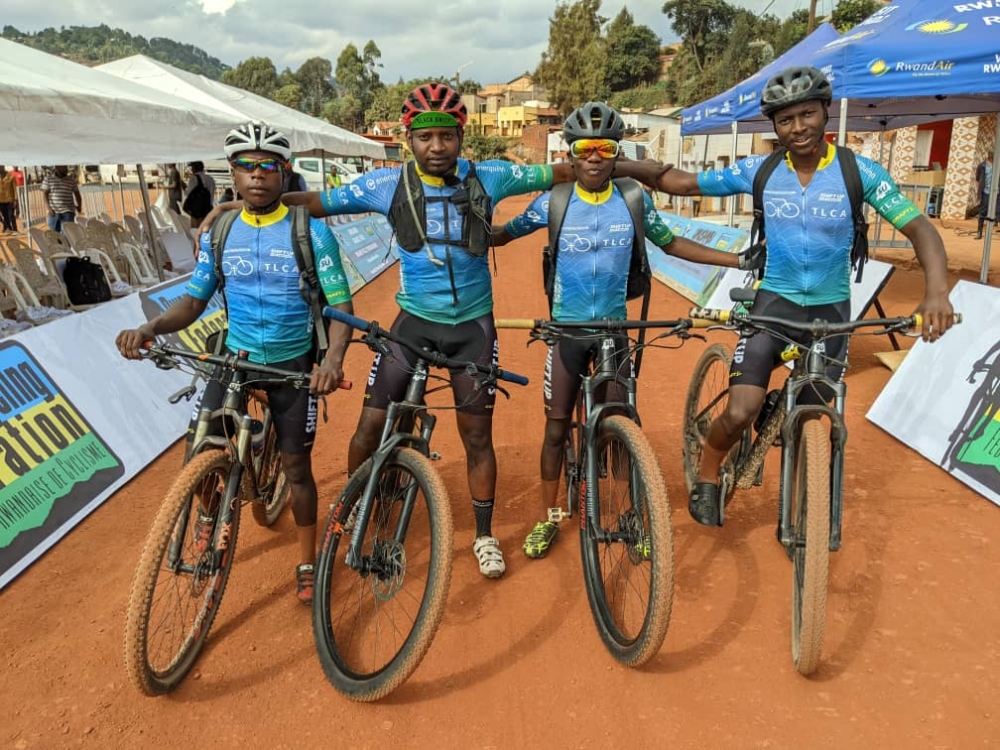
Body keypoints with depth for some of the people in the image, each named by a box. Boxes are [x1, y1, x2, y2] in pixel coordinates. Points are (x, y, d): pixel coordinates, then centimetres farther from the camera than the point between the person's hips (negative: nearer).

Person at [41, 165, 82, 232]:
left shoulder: (71, 179, 7)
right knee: (54, 233, 7)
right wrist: (49, 208, -11)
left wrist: (79, 206, 5)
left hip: (68, 212, -1)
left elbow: (77, 193, 15)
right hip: (54, 212, 1)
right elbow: (45, 194, 0)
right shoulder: (48, 178, 4)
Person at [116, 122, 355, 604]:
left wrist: (334, 357, -34)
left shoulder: (311, 231, -12)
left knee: (296, 465, 5)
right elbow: (195, 298, 3)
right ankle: (210, 515, 31)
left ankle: (307, 563, 25)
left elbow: (340, 304, -14)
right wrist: (151, 327, -17)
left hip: (294, 361, -3)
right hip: (234, 356, 3)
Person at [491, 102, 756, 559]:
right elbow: (504, 234, 1)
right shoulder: (554, 202, -8)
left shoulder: (634, 201, -3)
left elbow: (672, 244, 7)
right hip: (567, 328, -1)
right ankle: (548, 518, 21)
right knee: (556, 425, 6)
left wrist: (738, 259, 3)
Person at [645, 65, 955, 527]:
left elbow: (919, 228, -14)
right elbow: (688, 183, -1)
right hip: (775, 301, 0)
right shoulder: (759, 171, -7)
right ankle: (707, 474, 15)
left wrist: (937, 291, -31)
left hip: (832, 309, 1)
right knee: (740, 414, -17)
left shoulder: (858, 171, -11)